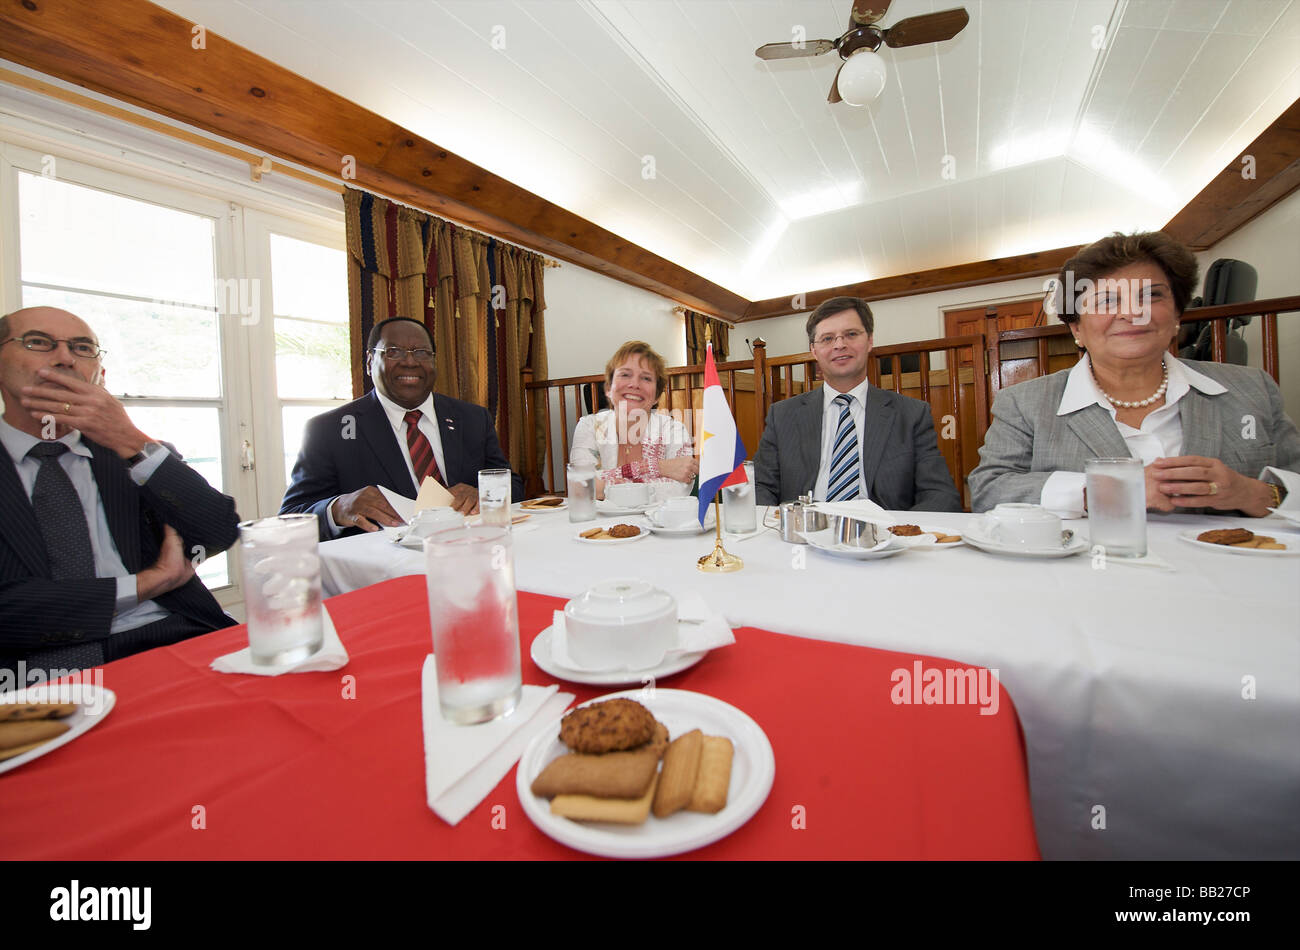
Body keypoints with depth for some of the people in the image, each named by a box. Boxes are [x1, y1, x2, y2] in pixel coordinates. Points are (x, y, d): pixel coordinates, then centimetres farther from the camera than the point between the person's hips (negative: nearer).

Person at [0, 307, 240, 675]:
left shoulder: (141, 454, 14)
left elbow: (220, 534, -2)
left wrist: (131, 442, -8)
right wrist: (149, 583, -5)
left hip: (173, 640, 1)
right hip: (46, 664, 0)